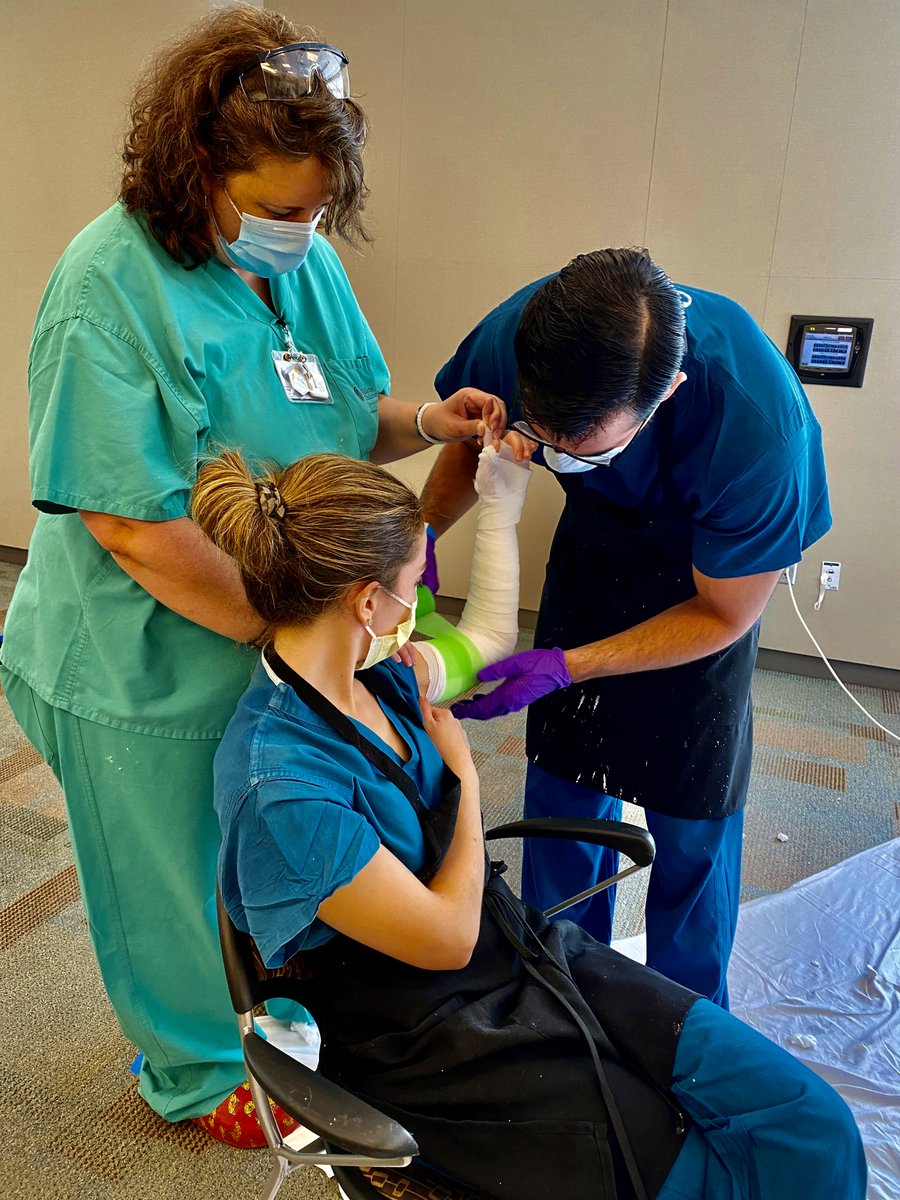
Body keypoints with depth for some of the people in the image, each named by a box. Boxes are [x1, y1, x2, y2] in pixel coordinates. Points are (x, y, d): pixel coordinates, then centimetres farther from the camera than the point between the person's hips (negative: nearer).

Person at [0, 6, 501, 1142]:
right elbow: (138, 528, -25)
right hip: (153, 666, -6)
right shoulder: (110, 288, -22)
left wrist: (419, 421, -11)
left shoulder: (303, 258, 1)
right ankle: (201, 1071, 46)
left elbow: (331, 420, 10)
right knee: (181, 881, 17)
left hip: (291, 641, 7)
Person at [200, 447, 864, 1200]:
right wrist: (465, 772, -6)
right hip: (439, 1048, -7)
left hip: (531, 953, 7)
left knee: (814, 1126, -2)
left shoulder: (373, 672, -2)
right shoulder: (278, 789, -27)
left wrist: (497, 502, 14)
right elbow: (447, 939, -19)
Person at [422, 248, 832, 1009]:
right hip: (592, 550, 4)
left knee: (692, 811, 3)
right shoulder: (514, 337, -30)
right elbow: (471, 440, -4)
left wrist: (564, 667, -30)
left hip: (705, 581, -3)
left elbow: (724, 614, -23)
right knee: (565, 781, 8)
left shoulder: (758, 425, -40)